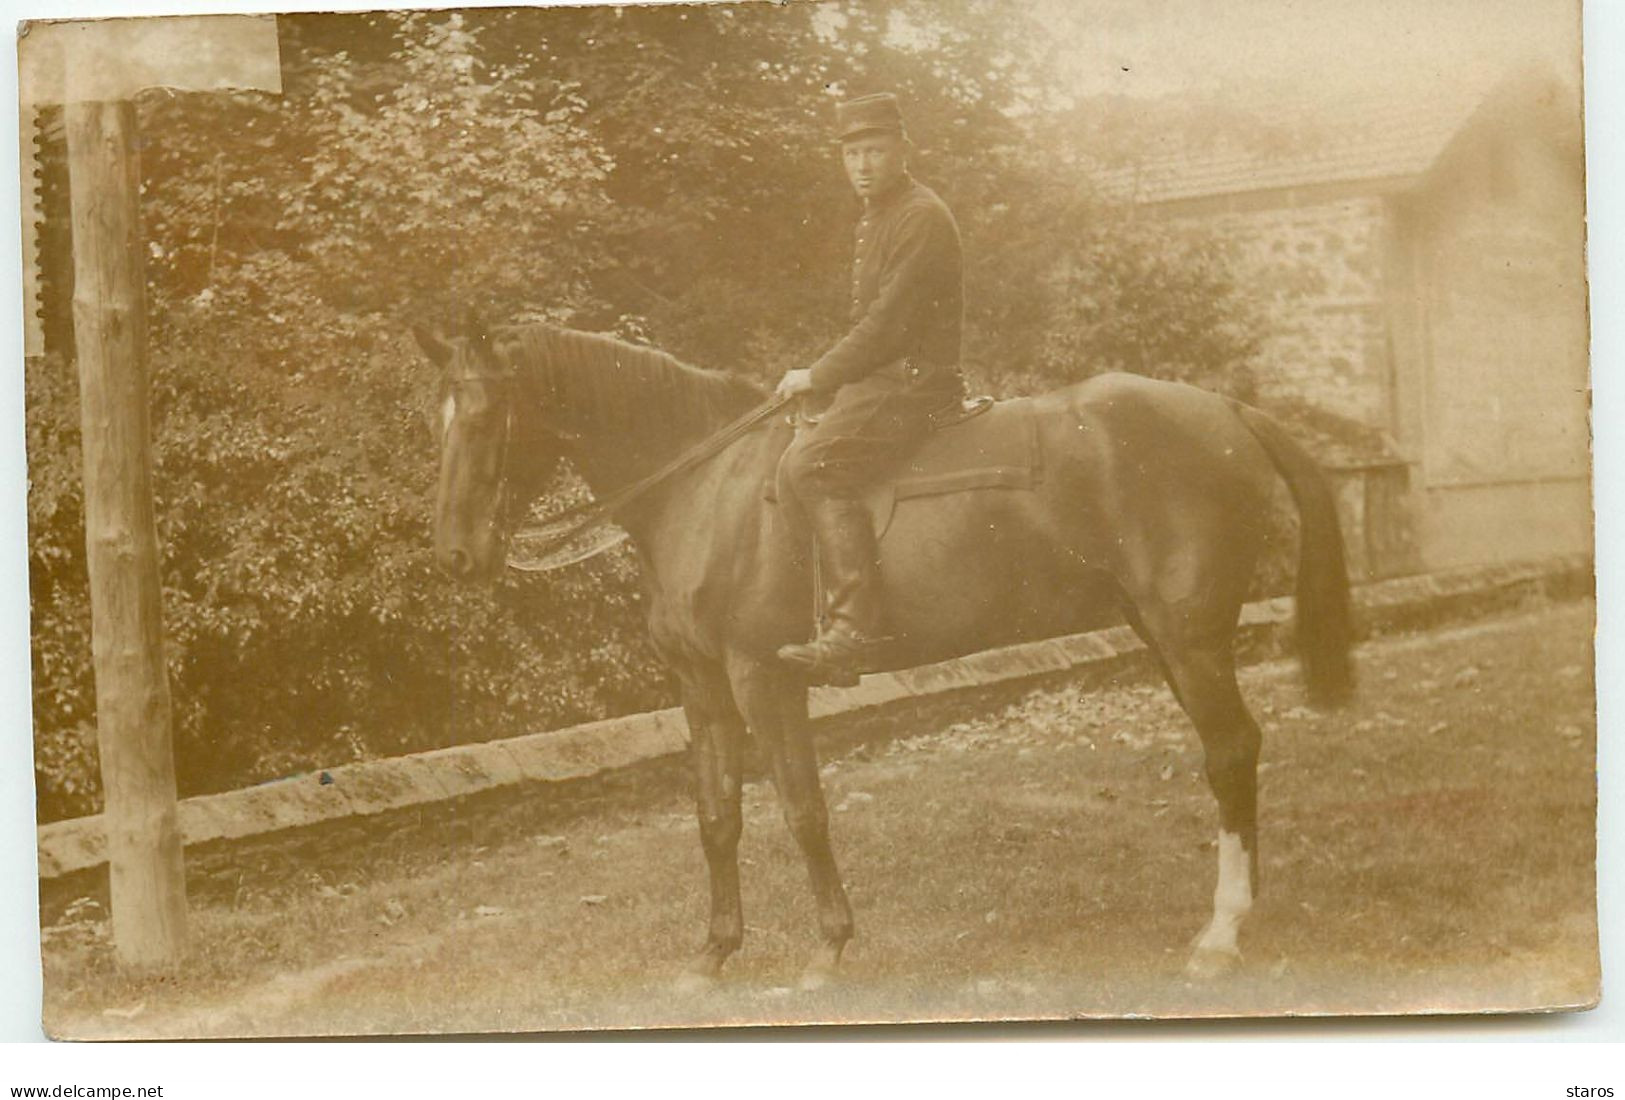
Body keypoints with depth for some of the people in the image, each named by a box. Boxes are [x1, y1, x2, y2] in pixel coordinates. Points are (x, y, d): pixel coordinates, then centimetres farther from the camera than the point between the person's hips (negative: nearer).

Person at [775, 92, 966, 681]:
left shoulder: (922, 218, -13)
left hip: (913, 378, -11)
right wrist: (821, 377, 15)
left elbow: (888, 321, -18)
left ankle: (854, 624, -31)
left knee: (812, 462, -26)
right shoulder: (878, 215, 20)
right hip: (878, 377, 11)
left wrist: (818, 377, -13)